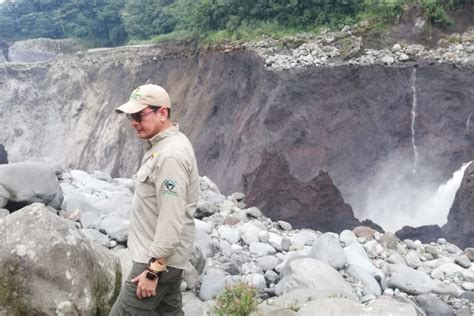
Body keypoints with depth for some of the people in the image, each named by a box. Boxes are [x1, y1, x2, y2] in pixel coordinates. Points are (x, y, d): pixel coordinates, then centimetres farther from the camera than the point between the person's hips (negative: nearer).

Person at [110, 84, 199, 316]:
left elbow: (172, 220, -26)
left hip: (158, 260, -10)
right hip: (163, 256, 10)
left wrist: (153, 270, -23)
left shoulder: (170, 155, -23)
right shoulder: (163, 145, 10)